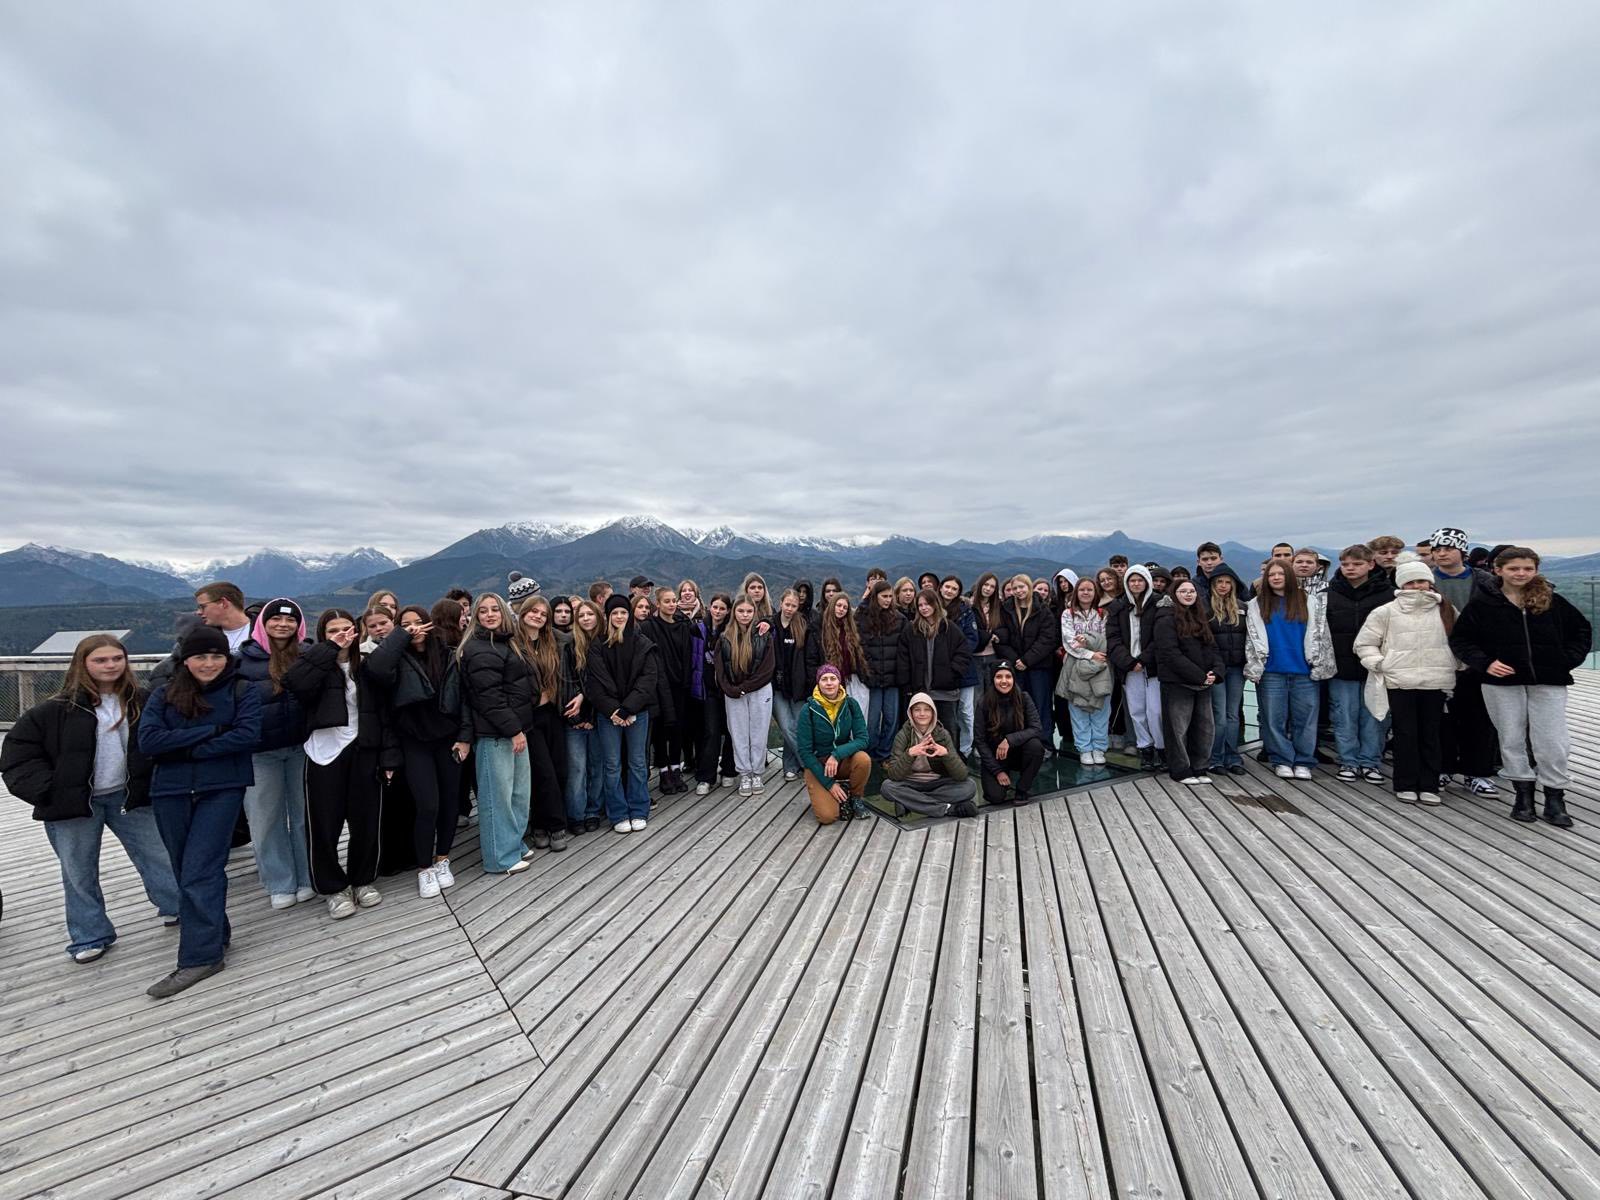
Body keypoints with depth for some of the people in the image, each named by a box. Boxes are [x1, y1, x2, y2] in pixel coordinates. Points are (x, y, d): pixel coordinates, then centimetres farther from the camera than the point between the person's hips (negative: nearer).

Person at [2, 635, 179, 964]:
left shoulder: (141, 701, -2)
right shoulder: (58, 710, -10)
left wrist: (152, 781, 2)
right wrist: (46, 789, -12)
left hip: (129, 796, 2)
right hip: (74, 803, -2)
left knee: (158, 855, 9)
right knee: (79, 873, 10)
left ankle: (178, 908, 25)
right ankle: (89, 936, 26)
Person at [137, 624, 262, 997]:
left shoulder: (243, 692, -1)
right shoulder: (165, 695, 6)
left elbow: (247, 735, -15)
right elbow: (148, 740, -6)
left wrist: (184, 749, -12)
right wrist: (210, 731, -13)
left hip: (222, 790, -4)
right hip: (171, 793, 4)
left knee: (200, 873, -8)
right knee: (186, 872, 14)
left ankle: (200, 956, -2)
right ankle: (216, 935, 31)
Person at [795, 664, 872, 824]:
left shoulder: (850, 704, -10)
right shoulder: (808, 710, -17)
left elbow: (862, 739, -15)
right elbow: (805, 752, -14)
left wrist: (837, 754, -31)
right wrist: (829, 784, -17)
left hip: (843, 760, 3)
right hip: (817, 764, -3)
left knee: (863, 759, -30)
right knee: (828, 816, -23)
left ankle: (857, 798, -2)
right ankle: (821, 795, 12)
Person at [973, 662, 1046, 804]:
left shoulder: (1023, 698, -10)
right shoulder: (984, 702, -12)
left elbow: (1035, 729, -16)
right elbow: (979, 740, -9)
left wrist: (1009, 740, -29)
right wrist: (997, 771, -12)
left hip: (1018, 752, 1)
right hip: (993, 756, -1)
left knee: (1036, 745, -31)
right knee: (996, 797, -22)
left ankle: (1021, 790, -8)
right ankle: (1006, 782, 16)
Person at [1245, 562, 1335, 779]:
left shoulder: (1310, 603, 9)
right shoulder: (1257, 605, 9)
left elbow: (1319, 636, 8)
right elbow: (1252, 638, 7)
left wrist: (1319, 666, 2)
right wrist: (1255, 668, 0)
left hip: (1304, 671, 0)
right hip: (1272, 672, 0)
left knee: (1305, 718, 2)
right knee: (1274, 719, 2)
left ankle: (1303, 762, 12)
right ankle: (1282, 761, 11)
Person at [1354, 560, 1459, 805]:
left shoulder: (1446, 610, 7)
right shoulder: (1387, 612, 0)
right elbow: (1364, 643, 4)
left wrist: (1455, 664, 8)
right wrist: (1379, 665, -5)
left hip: (1435, 682, 2)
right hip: (1400, 682, -2)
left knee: (1430, 735, 8)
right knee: (1406, 734, 2)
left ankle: (1428, 786, 16)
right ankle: (1406, 785, 10)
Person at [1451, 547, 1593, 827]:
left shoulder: (1553, 601, 2)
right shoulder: (1484, 604, -3)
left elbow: (1582, 630, 14)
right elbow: (1460, 639, 1)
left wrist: (1568, 660, 2)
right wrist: (1485, 663, -10)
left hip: (1549, 682, 1)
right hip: (1502, 682, -1)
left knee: (1553, 742, 0)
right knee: (1512, 740, 7)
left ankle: (1555, 800, 14)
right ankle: (1524, 794, 20)